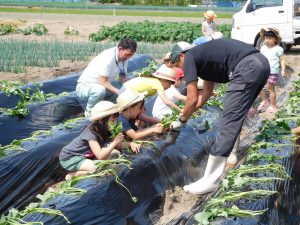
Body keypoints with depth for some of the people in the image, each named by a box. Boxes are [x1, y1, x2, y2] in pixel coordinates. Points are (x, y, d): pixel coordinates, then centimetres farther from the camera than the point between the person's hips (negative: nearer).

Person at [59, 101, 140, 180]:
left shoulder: (105, 131, -5)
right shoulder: (91, 133, -28)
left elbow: (118, 145, 5)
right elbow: (100, 156, -33)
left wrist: (130, 144, -14)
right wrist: (115, 142, -32)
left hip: (87, 155, 9)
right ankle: (71, 175, -9)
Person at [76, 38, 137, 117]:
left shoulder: (124, 57, -4)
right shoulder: (108, 58, -28)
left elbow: (122, 80, 0)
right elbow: (103, 82, -28)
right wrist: (118, 92, -35)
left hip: (101, 86, 8)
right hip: (84, 87, -8)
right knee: (100, 90, -39)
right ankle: (89, 112, -12)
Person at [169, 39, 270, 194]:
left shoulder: (190, 57, 7)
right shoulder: (205, 55, 32)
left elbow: (192, 99, 4)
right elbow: (206, 93, 40)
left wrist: (181, 120, 21)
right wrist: (187, 114, 45)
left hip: (247, 68, -9)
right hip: (261, 62, 10)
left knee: (227, 124, -7)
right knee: (237, 116, 27)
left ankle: (210, 181, -5)